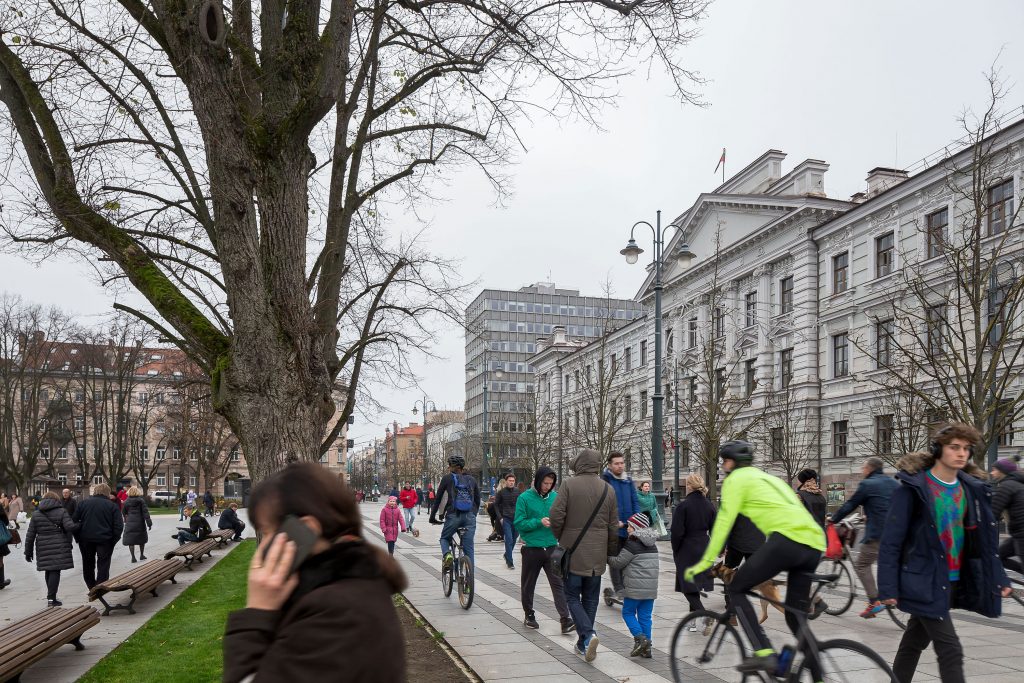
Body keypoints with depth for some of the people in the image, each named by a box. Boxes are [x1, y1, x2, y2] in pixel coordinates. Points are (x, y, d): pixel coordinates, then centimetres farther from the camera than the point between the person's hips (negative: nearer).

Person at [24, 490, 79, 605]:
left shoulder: (36, 514, 9)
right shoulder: (61, 512, -2)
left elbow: (30, 535, 8)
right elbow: (70, 527, -16)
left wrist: (28, 551, 13)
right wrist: (78, 525, 5)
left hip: (43, 548, 4)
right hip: (59, 547, -4)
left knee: (48, 571, 16)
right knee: (55, 571, -3)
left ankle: (51, 596, 26)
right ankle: (51, 598, -8)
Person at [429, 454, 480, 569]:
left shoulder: (447, 478, 5)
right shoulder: (472, 480, 16)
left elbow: (438, 499, 6)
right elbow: (478, 501, 17)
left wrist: (432, 517, 15)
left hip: (453, 515, -3)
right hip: (470, 516, 3)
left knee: (444, 538, 22)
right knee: (469, 548, 7)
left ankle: (447, 554, -8)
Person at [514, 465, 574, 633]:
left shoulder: (555, 497, 3)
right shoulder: (524, 498, -8)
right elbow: (519, 524, -10)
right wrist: (539, 522, -21)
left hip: (551, 547, 2)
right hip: (531, 548, -2)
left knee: (558, 583, -6)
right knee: (528, 584, 12)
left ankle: (565, 619, -9)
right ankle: (529, 615, 29)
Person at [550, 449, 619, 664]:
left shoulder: (569, 485, -9)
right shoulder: (608, 489, 4)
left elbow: (556, 516, -14)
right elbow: (613, 527, 8)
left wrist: (561, 537, 5)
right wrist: (611, 553, 19)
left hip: (572, 552, -4)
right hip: (596, 555, 4)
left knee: (572, 597, 6)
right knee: (590, 599, 14)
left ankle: (587, 634, -14)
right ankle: (582, 645, 18)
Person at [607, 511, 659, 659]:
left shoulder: (633, 544, -10)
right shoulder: (652, 544, 14)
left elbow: (619, 563, -10)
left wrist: (606, 558, 7)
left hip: (634, 587, -7)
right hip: (651, 587, 7)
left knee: (628, 613, 7)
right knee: (646, 616, 10)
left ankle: (640, 638, -10)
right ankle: (646, 647, 9)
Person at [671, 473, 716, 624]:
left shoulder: (683, 505, -14)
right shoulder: (710, 505, 3)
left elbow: (677, 532, -14)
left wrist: (675, 550, -1)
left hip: (686, 549, -6)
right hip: (704, 549, 6)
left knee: (688, 587, 0)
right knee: (695, 585, 16)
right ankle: (693, 620, 22)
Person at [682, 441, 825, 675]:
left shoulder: (736, 479, 10)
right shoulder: (769, 478, 34)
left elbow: (724, 522, 3)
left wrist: (705, 562, 6)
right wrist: (762, 563, 48)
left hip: (787, 539, -8)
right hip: (814, 545, 8)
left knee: (735, 589, 7)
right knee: (796, 617, 17)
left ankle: (764, 654, -5)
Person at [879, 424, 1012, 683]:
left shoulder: (971, 490, 8)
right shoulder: (913, 487, -12)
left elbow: (985, 539, 14)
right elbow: (891, 541, -12)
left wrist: (998, 578, 7)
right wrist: (888, 587, -15)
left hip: (953, 582, 6)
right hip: (925, 582, -6)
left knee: (914, 642, 16)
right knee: (950, 650, -10)